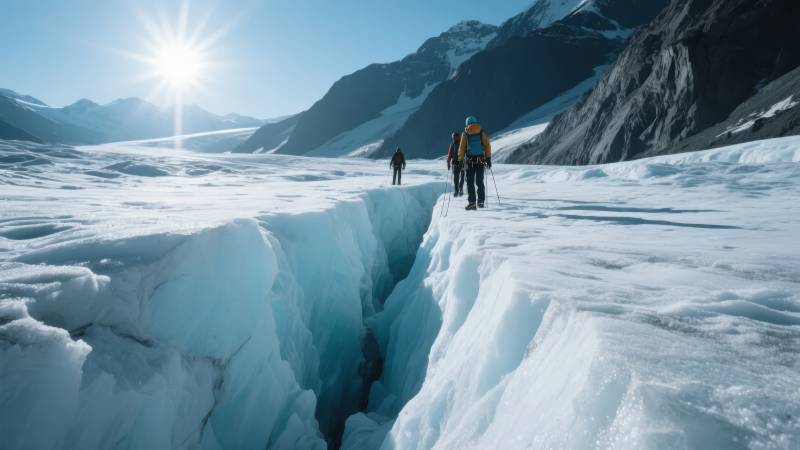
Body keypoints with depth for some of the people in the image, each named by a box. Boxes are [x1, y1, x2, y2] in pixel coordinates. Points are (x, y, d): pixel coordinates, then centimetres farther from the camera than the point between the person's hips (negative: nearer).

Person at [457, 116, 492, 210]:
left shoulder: (465, 134, 3)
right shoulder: (482, 133, 7)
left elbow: (462, 148, 0)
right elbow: (487, 146, 3)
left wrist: (460, 160, 3)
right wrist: (488, 158, 6)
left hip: (469, 161, -1)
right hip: (480, 160, 2)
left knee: (470, 182, 3)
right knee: (479, 181, 8)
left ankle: (471, 202, -4)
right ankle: (481, 201, 3)